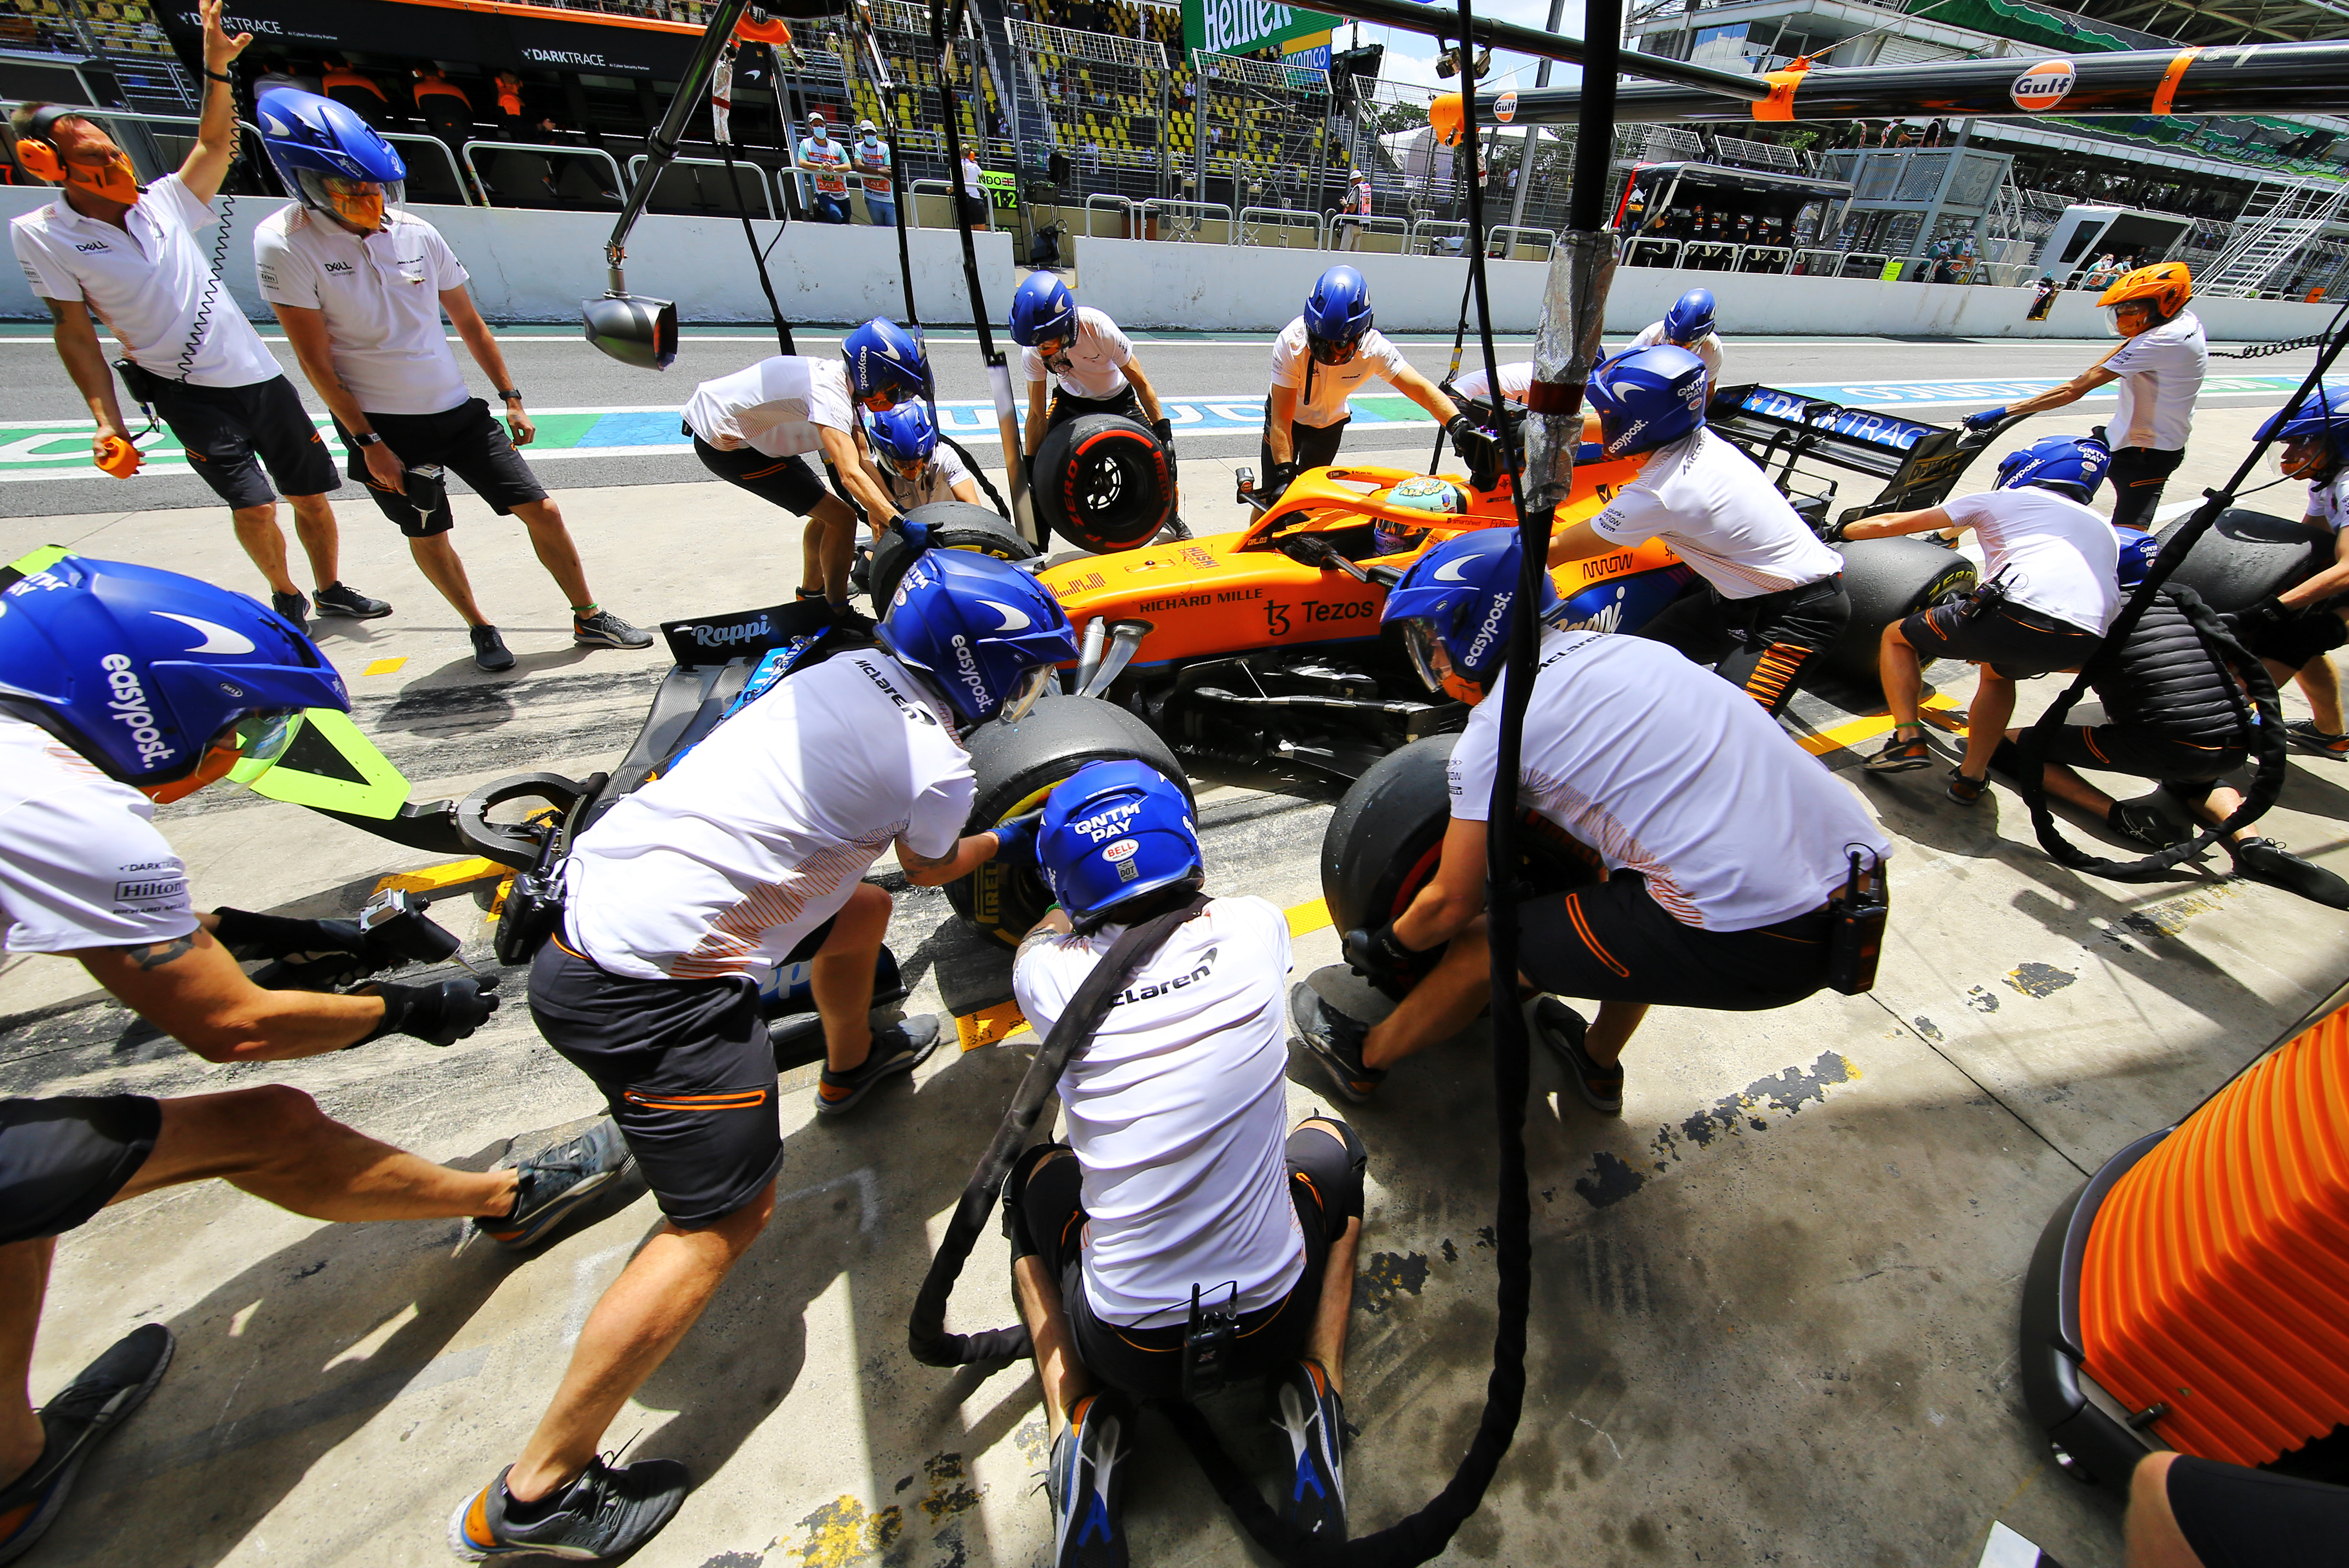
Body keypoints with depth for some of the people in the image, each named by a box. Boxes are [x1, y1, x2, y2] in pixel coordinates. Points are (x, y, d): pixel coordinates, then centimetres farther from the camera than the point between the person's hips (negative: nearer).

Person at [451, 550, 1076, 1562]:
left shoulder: (850, 669, 6)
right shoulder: (938, 769, -16)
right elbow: (930, 867, 7)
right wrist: (1012, 840, 25)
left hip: (599, 895, 9)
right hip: (648, 990, -9)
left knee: (857, 907, 25)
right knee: (725, 1221, 5)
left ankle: (852, 1063, 52)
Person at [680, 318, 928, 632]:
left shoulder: (843, 381, 0)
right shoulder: (829, 391, -30)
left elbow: (862, 461, 3)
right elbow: (850, 475, -42)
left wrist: (894, 508, -3)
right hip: (724, 445, -10)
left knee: (826, 511, 18)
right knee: (840, 518, -13)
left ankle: (812, 590, 38)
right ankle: (838, 614, -1)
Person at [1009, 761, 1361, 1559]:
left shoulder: (1049, 972, -12)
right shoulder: (1254, 930, -11)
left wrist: (1084, 889, 34)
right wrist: (1164, 881, 34)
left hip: (1129, 1348, 0)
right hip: (1273, 1322, 1)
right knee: (1330, 1144, 28)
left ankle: (1079, 1431, 15)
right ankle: (1317, 1393, 16)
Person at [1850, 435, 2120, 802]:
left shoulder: (1999, 501, 22)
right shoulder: (2104, 529, 35)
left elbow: (1891, 524, 21)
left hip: (2018, 613, -5)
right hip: (2086, 645, 5)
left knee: (1897, 637, 19)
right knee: (1998, 672, 36)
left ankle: (1908, 738, 2)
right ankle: (1971, 778, 25)